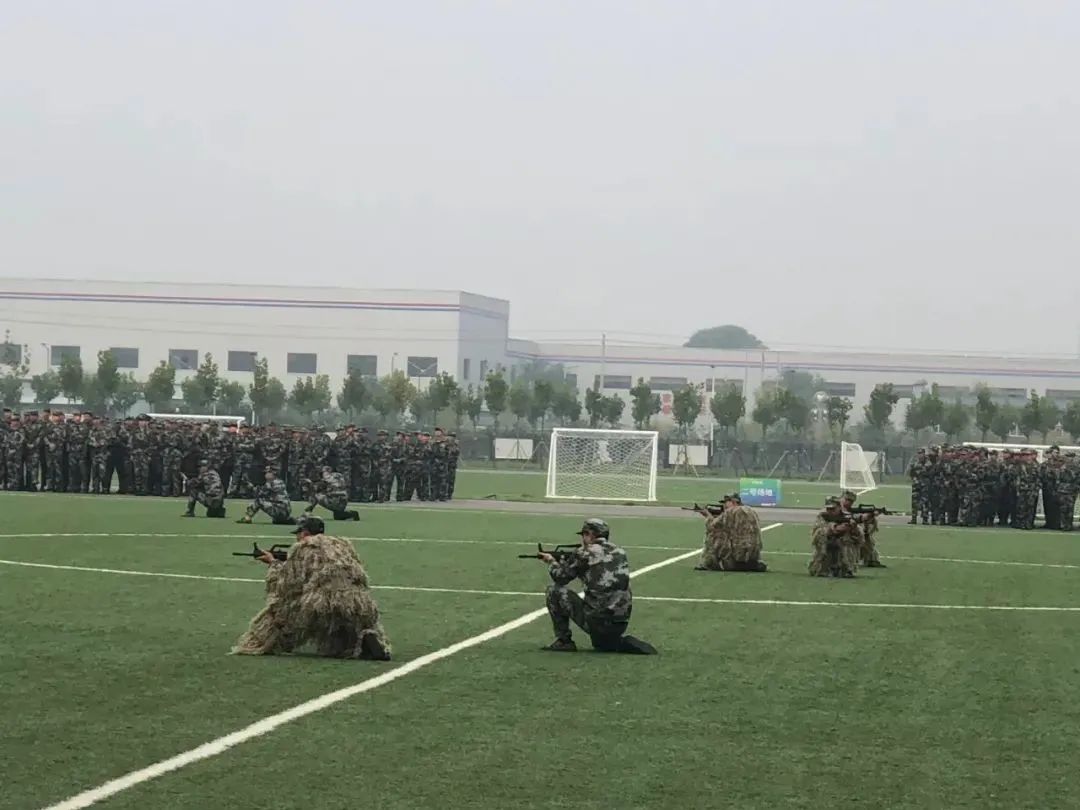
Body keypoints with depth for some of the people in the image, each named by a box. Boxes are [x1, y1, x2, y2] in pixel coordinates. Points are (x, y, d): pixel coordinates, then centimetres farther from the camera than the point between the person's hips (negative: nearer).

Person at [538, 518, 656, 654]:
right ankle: (629, 644, 9)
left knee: (554, 590, 7)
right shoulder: (619, 552, 13)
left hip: (595, 621, -6)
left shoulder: (585, 553, -5)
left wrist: (551, 561, 28)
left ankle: (563, 641, 10)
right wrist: (564, 561, 30)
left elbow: (560, 578, 7)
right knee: (602, 644, 39)